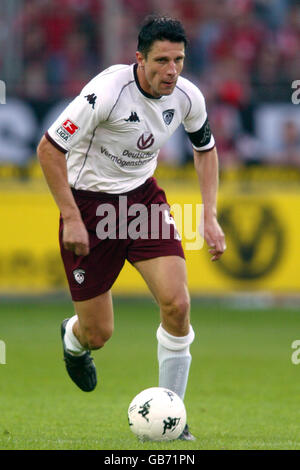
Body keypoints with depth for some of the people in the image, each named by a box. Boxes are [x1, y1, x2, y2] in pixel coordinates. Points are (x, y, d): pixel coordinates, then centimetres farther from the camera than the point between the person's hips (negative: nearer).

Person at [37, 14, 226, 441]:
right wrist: (71, 219, -22)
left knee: (177, 304, -16)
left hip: (143, 196, 4)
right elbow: (49, 149, -20)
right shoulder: (106, 92, -27)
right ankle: (73, 338, 43)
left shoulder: (187, 97, -10)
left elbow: (205, 149, 11)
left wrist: (210, 217, 2)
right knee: (99, 334, 1)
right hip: (89, 201, -4)